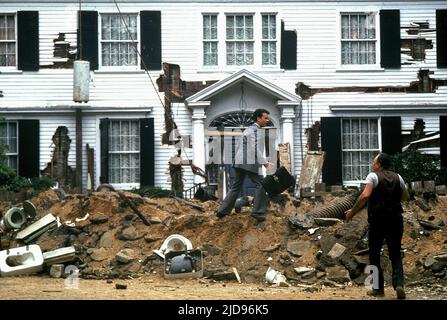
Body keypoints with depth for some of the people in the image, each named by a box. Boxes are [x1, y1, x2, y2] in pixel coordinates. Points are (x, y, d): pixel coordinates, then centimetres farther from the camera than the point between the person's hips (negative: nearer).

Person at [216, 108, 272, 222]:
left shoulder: (248, 130, 22)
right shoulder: (256, 130, -9)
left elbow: (238, 147, 25)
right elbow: (255, 149, -19)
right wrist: (264, 162, -18)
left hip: (239, 162, 10)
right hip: (250, 163, -9)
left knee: (235, 187, 13)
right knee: (261, 185, -4)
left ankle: (223, 211, 12)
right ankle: (258, 212, -7)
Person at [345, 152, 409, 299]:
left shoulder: (373, 176, -7)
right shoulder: (397, 177, 7)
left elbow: (365, 196, -21)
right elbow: (406, 197, 16)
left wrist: (352, 211, -14)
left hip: (377, 221, -4)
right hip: (396, 220, 4)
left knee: (374, 254, 10)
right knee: (395, 254, 9)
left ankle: (378, 288, 10)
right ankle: (399, 283, -13)